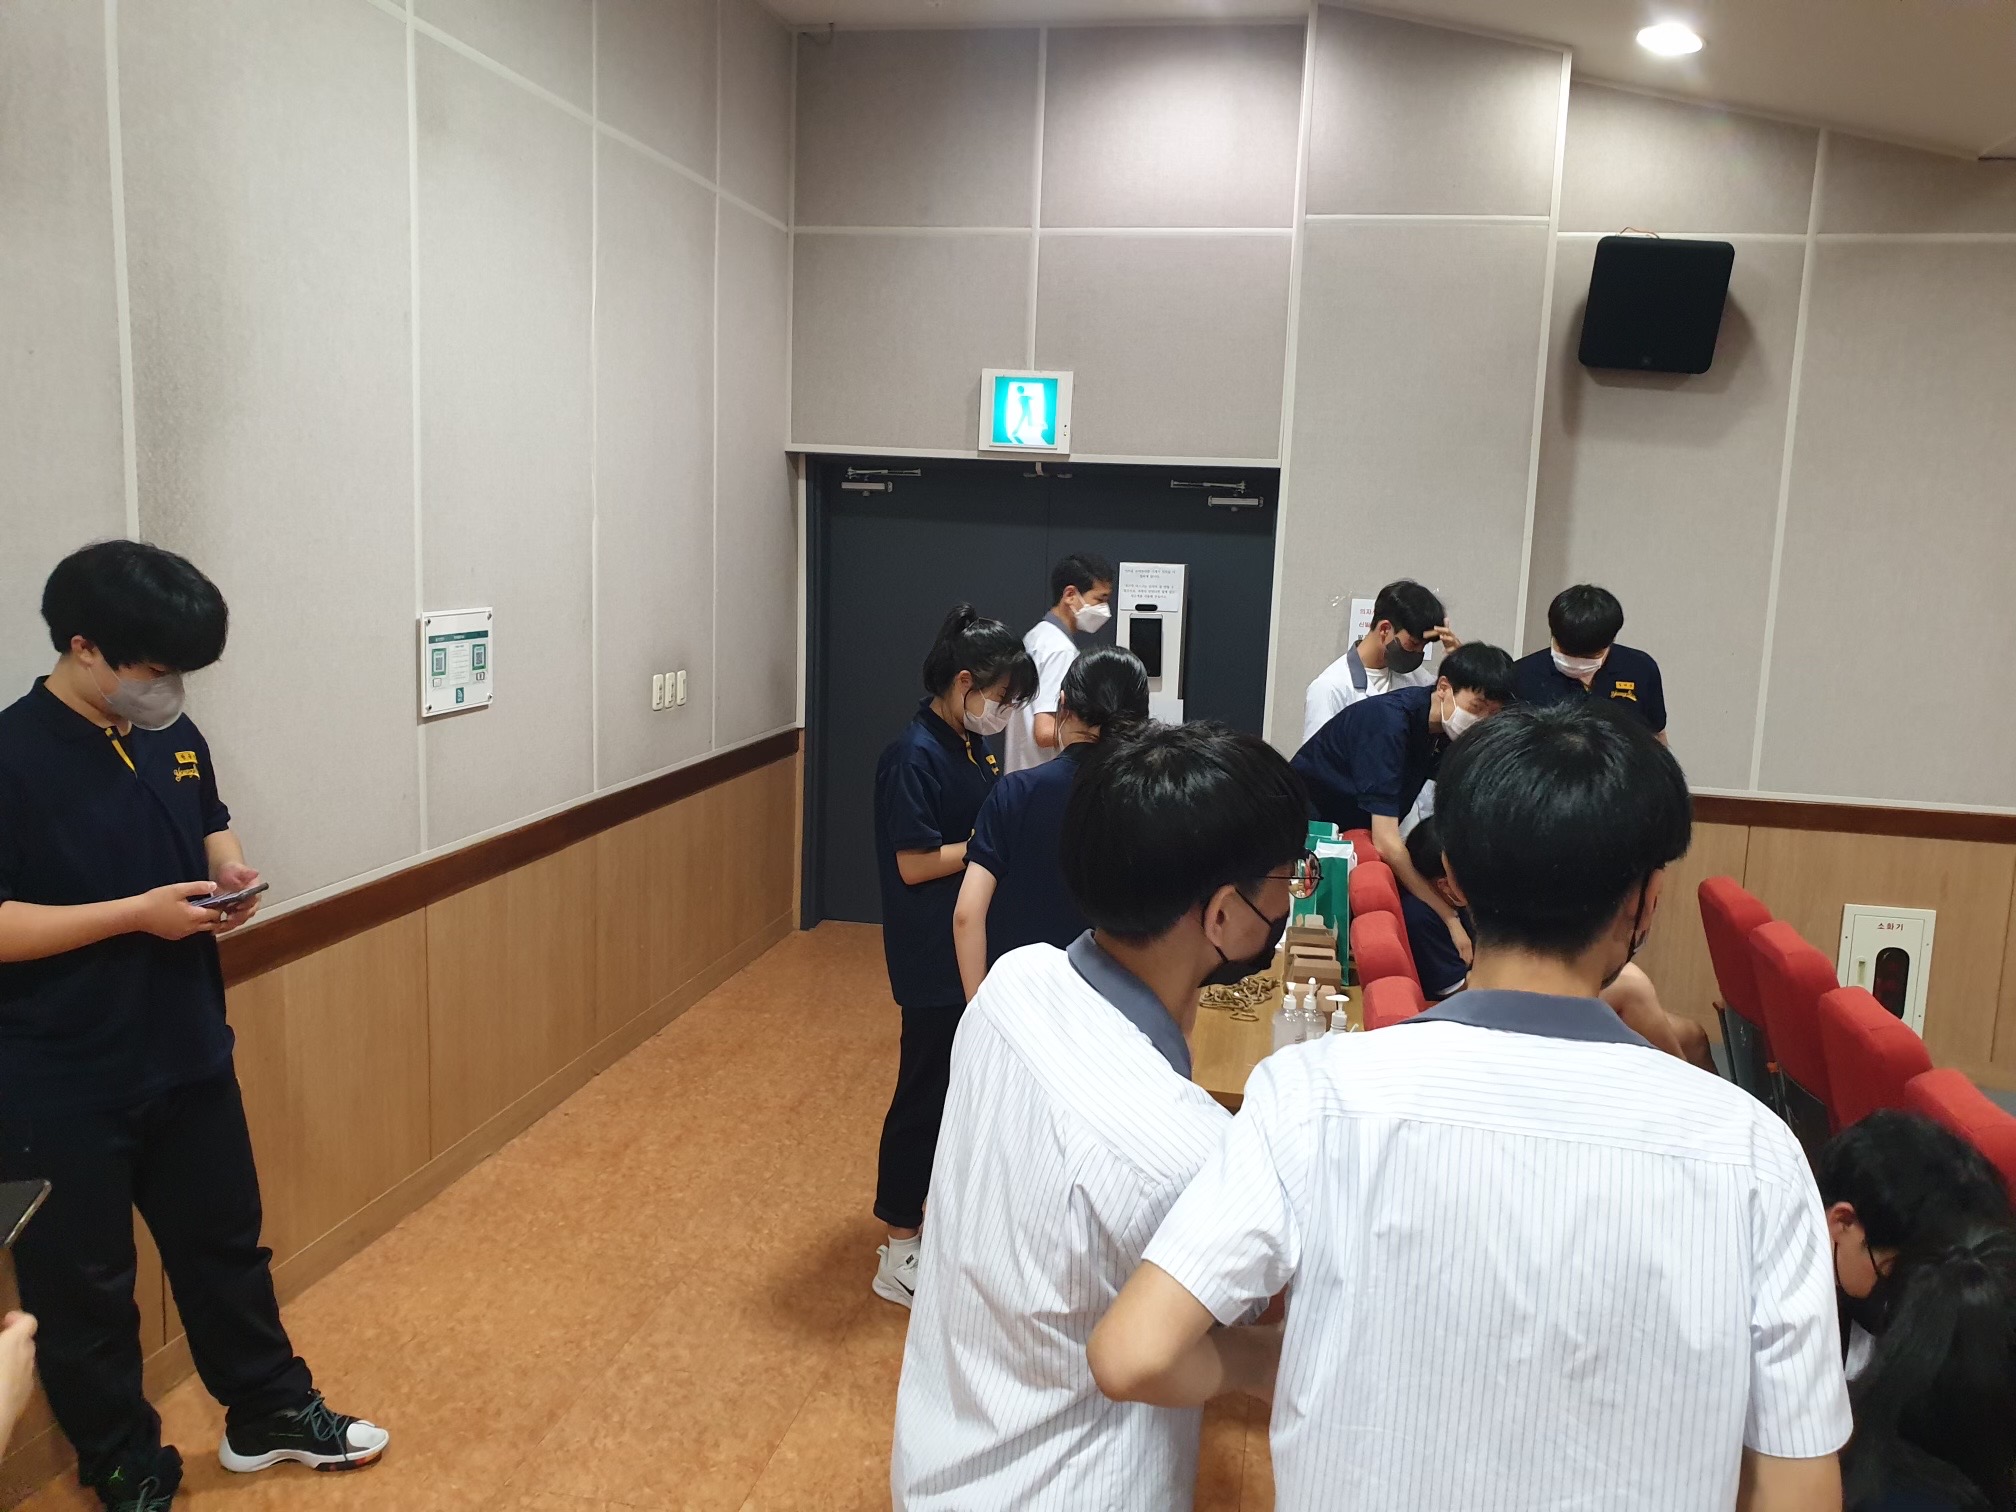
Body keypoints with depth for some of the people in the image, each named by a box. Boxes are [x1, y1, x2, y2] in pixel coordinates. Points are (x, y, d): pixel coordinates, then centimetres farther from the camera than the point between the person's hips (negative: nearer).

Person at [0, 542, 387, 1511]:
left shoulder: (176, 737, 1)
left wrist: (227, 869, -4)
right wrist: (138, 912, -25)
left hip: (190, 1055, 6)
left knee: (225, 1245, 20)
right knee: (82, 1286, 13)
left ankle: (268, 1412, 39)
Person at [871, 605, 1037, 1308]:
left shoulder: (971, 746, 6)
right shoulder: (914, 756, -20)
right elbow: (915, 864, -22)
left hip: (977, 945, 9)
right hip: (934, 958, -9)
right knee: (926, 1090, 2)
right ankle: (900, 1250, 16)